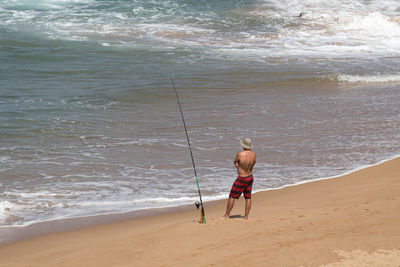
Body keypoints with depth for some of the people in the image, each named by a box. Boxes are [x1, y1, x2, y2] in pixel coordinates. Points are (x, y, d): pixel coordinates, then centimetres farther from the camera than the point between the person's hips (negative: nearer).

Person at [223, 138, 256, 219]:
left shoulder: (240, 154, -25)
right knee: (248, 197, 12)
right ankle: (246, 216, 16)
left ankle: (226, 215, 10)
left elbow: (235, 162, -8)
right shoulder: (253, 154, -4)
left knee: (232, 196, 4)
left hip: (242, 179, -6)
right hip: (250, 177, 6)